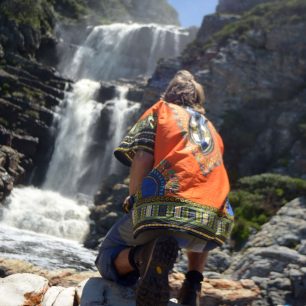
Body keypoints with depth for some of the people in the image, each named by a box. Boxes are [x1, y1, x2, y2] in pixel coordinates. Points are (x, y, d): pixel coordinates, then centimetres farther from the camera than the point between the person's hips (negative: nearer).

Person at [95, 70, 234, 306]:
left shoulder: (161, 110, 17)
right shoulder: (210, 128, 30)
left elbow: (142, 158, 0)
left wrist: (135, 199, 13)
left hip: (165, 209, -5)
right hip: (212, 223, 5)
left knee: (109, 260, 18)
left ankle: (146, 254, -16)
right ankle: (194, 283, 16)